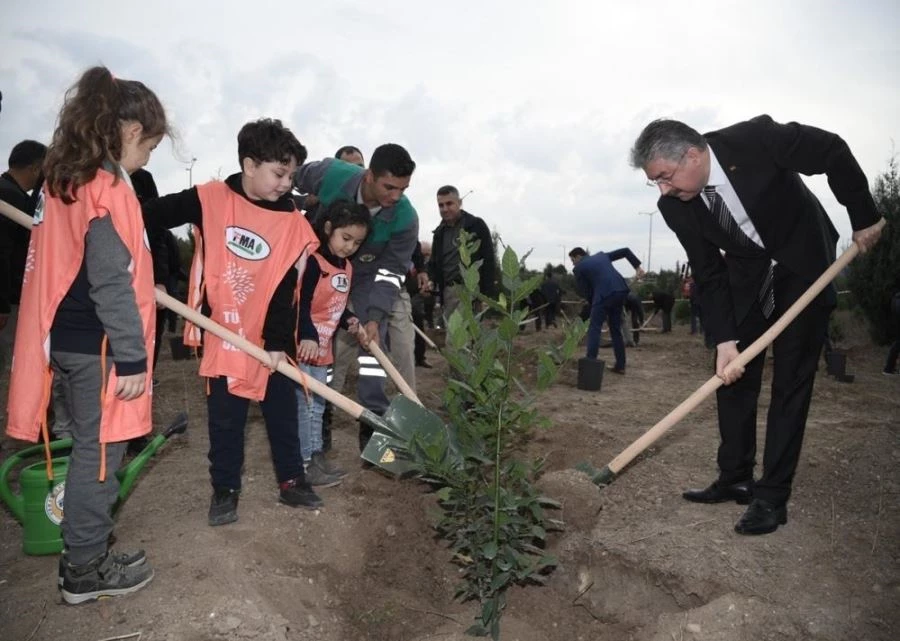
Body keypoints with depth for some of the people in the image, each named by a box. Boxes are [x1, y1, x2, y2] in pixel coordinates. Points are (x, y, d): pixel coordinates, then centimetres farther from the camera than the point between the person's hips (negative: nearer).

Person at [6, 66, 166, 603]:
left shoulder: (65, 177, 10)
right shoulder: (107, 188, -18)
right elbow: (111, 285, -21)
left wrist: (143, 284, 25)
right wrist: (132, 358, -18)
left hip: (68, 337, 9)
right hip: (97, 345, -9)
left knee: (92, 446, 20)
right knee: (98, 450, 4)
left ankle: (86, 543, 35)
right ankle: (86, 569, 19)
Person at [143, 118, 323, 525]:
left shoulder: (293, 223, -7)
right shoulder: (209, 199, -8)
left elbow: (286, 288, -8)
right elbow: (151, 217, 2)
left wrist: (278, 342, -14)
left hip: (271, 340, 1)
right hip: (223, 336, -1)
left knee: (283, 414, 12)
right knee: (225, 420, 10)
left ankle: (291, 481, 27)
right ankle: (225, 489, 26)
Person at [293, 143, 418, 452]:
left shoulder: (405, 218, -31)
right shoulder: (331, 174, -31)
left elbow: (392, 271, -23)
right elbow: (291, 178, -8)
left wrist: (375, 317, -33)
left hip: (367, 275, -1)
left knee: (372, 341, -9)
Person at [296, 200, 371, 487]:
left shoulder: (346, 268, 11)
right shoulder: (313, 261, -16)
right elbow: (300, 302, -22)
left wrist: (351, 323, 3)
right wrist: (308, 336, -30)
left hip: (322, 347, 9)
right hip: (302, 344, -9)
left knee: (317, 405, 16)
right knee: (303, 404, -4)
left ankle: (316, 456, 27)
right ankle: (304, 463, 5)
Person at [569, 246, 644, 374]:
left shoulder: (579, 268, 9)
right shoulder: (601, 255, 26)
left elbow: (584, 291, 8)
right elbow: (625, 251, 25)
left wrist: (593, 304, 19)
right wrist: (637, 267, 21)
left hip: (604, 294, -7)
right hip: (620, 291, 7)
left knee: (594, 329, -4)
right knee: (616, 330, 15)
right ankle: (620, 365, 15)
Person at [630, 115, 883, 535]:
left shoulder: (756, 139, -29)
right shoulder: (674, 206, -16)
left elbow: (834, 152, -14)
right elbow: (709, 275, -11)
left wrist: (864, 218, -9)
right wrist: (725, 339, -19)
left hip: (804, 266, -4)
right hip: (747, 275, 4)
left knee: (791, 381, -5)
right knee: (733, 374, 3)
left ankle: (772, 496, 1)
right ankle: (735, 479, 16)